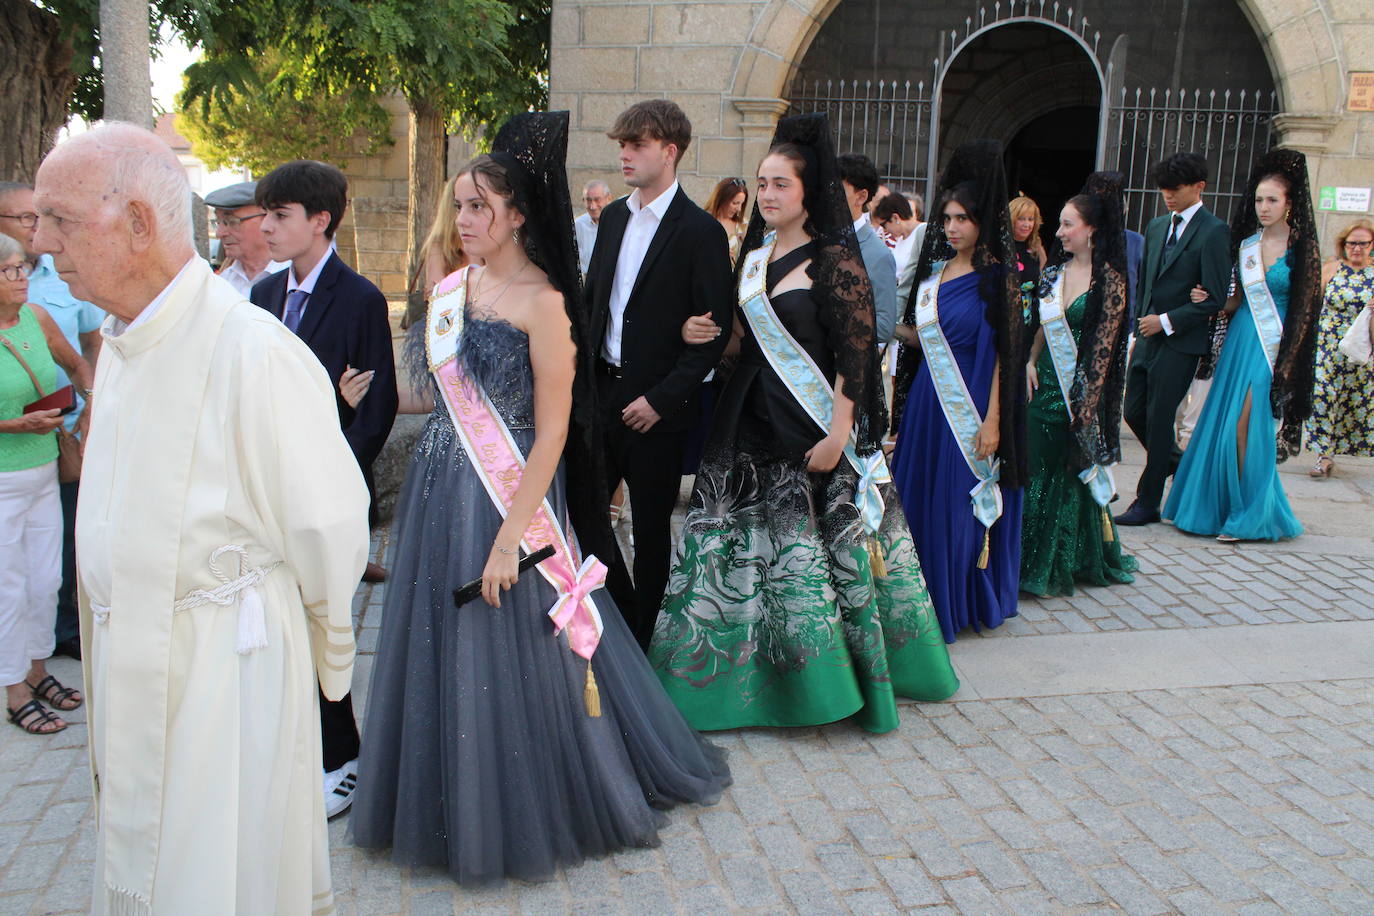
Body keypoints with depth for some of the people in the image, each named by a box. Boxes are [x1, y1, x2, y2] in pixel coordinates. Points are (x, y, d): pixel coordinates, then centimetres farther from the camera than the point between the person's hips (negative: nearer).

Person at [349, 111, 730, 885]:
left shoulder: (543, 303, -13)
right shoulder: (454, 289, 8)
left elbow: (552, 431, -17)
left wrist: (510, 536, -20)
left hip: (508, 499, -7)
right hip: (441, 495, 7)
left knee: (509, 658, 5)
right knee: (444, 651, 16)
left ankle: (523, 819, 28)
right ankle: (453, 807, 36)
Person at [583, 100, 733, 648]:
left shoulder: (700, 231, -10)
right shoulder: (613, 217, 10)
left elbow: (717, 329, -12)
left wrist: (662, 398, -15)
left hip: (657, 407, -6)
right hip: (602, 392, 6)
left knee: (650, 526, 8)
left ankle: (641, 641, 26)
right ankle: (621, 611, 32)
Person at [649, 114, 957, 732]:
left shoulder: (834, 260, -11)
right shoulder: (755, 254, 11)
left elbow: (854, 355, -14)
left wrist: (838, 434, -19)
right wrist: (706, 333, -2)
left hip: (812, 429, -7)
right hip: (752, 424, 7)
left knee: (813, 553, 2)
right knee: (741, 545, 10)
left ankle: (833, 681, 20)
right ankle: (753, 668, 25)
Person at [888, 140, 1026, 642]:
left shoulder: (996, 277, -10)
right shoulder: (935, 267, 10)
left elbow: (1005, 353, -14)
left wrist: (993, 421, -18)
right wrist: (902, 329, -2)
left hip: (969, 404, -7)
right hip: (928, 398, 7)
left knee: (961, 503, 1)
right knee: (919, 497, 10)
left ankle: (960, 601, 16)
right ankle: (923, 596, 24)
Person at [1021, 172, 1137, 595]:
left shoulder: (1109, 280, -9)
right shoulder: (1054, 273, 9)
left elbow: (1104, 344, -11)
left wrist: (1087, 399, -14)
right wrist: (1031, 363, -1)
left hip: (1080, 392, -6)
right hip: (1045, 385, 6)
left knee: (1072, 474, 3)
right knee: (1038, 471, 9)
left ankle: (1067, 563, 16)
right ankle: (1036, 562, 21)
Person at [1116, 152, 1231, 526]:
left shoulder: (1213, 232, -9)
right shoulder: (1156, 227, 14)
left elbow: (1216, 298, -12)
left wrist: (1166, 322, -15)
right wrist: (1137, 330, 15)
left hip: (1180, 342, -7)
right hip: (1148, 337, 7)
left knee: (1158, 421, -3)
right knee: (1134, 414, 9)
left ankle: (1148, 502, 9)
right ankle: (1182, 467, 33)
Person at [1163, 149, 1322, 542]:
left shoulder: (1301, 248, -5)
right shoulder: (1246, 243, 9)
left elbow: (1304, 311, -6)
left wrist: (1285, 363, -12)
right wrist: (1208, 302, -4)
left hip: (1273, 346, -5)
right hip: (1240, 338, 5)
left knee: (1247, 427, -7)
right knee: (1223, 423, 6)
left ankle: (1249, 515, 6)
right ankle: (1216, 506, 18)